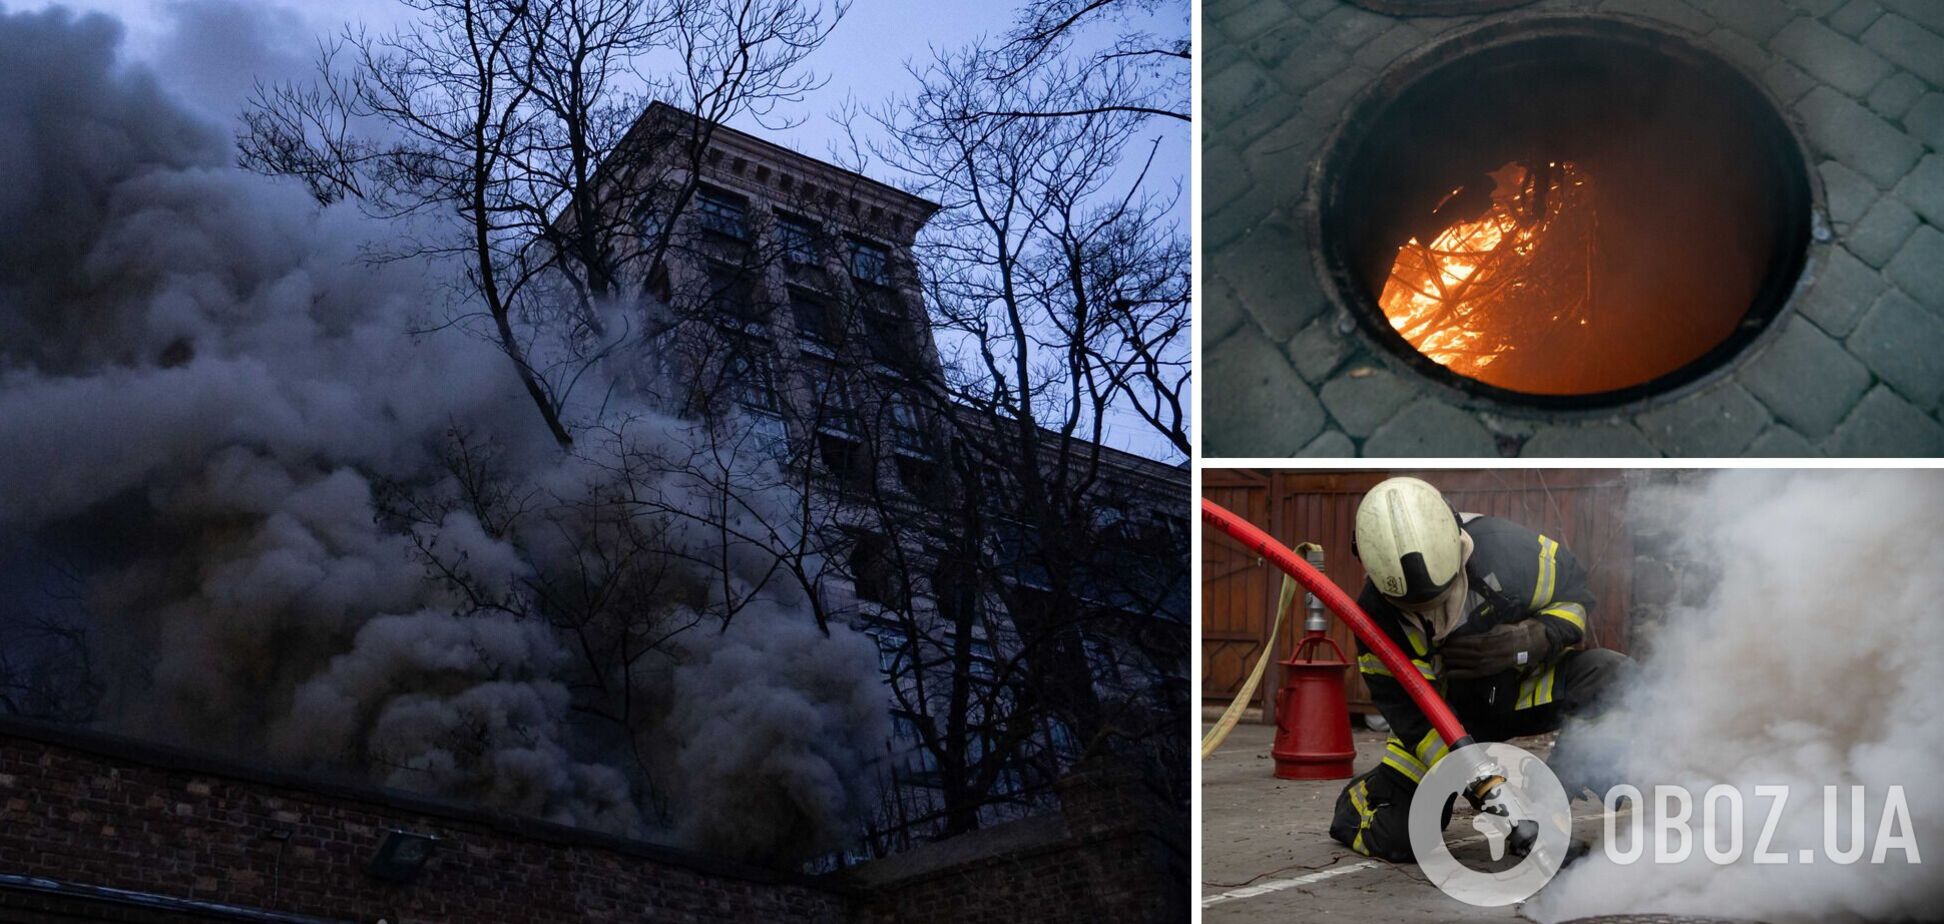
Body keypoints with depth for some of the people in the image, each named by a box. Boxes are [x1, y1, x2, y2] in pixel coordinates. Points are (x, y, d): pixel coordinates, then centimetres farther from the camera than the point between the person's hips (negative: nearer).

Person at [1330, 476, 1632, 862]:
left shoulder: (1505, 549, -30)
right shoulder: (1378, 623, -27)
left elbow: (1575, 594, -11)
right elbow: (1420, 724, -22)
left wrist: (1526, 642, -32)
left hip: (1526, 683, 1)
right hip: (1450, 710, 0)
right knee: (1395, 839, -9)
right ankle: (1359, 799, 28)